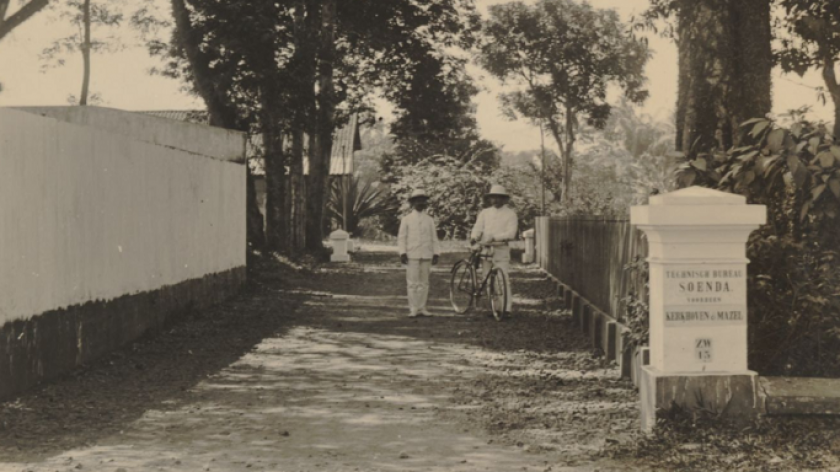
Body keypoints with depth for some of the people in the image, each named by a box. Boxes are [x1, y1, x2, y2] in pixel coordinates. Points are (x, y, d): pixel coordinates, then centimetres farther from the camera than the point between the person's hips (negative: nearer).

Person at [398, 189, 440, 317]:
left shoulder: (429, 220, 12)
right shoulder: (407, 219, 6)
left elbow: (434, 238, 12)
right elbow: (401, 237, 4)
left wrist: (436, 254, 4)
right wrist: (402, 253, -5)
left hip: (426, 255, 2)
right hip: (412, 255, -2)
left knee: (424, 283, 4)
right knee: (413, 282, -5)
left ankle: (422, 308, 10)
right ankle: (413, 309, -1)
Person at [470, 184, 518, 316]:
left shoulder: (510, 214, 3)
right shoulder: (485, 213, 14)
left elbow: (511, 233, -8)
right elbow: (478, 227, 4)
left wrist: (495, 237, -22)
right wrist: (474, 237, -18)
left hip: (501, 249, -4)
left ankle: (507, 308, -12)